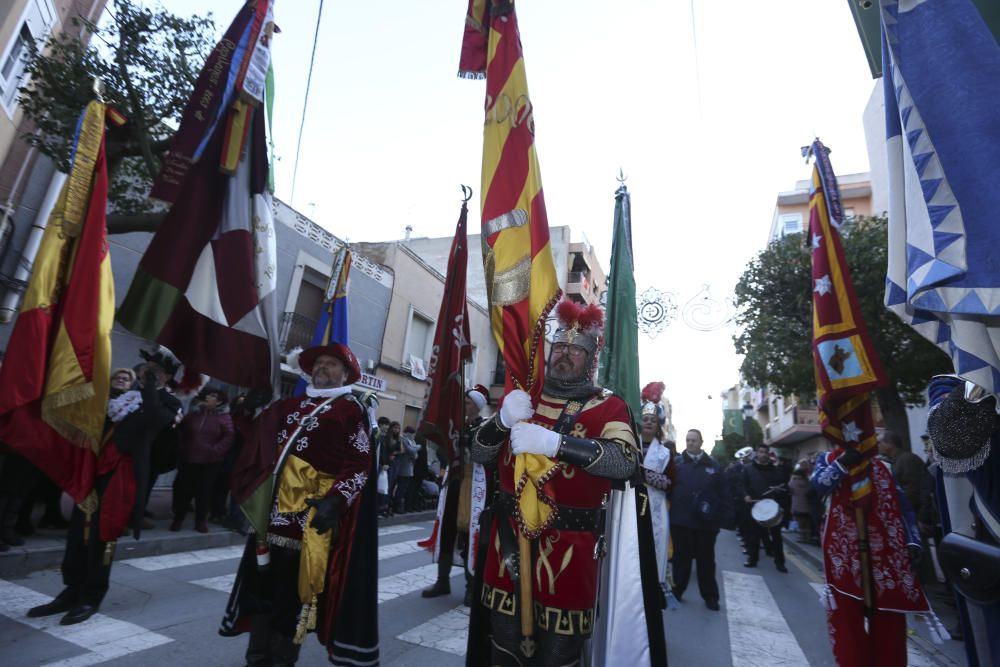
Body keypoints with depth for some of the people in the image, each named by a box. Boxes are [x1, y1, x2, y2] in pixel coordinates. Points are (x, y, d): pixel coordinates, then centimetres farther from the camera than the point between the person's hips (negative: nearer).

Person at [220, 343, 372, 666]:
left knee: (292, 587, 6)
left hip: (313, 512, -6)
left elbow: (360, 464, -11)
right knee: (262, 581, 16)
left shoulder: (351, 410, -4)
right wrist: (246, 411, 6)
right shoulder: (291, 404, 16)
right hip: (274, 508, 6)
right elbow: (258, 438, 23)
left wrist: (335, 500, -23)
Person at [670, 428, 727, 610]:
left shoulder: (713, 466, 4)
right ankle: (677, 590, 23)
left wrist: (718, 517, -2)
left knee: (706, 560, 12)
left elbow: (722, 494, 4)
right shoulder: (676, 463, 0)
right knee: (681, 558, 10)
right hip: (681, 520, -1)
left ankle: (710, 596, 25)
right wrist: (670, 512, -11)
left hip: (706, 522, 1)